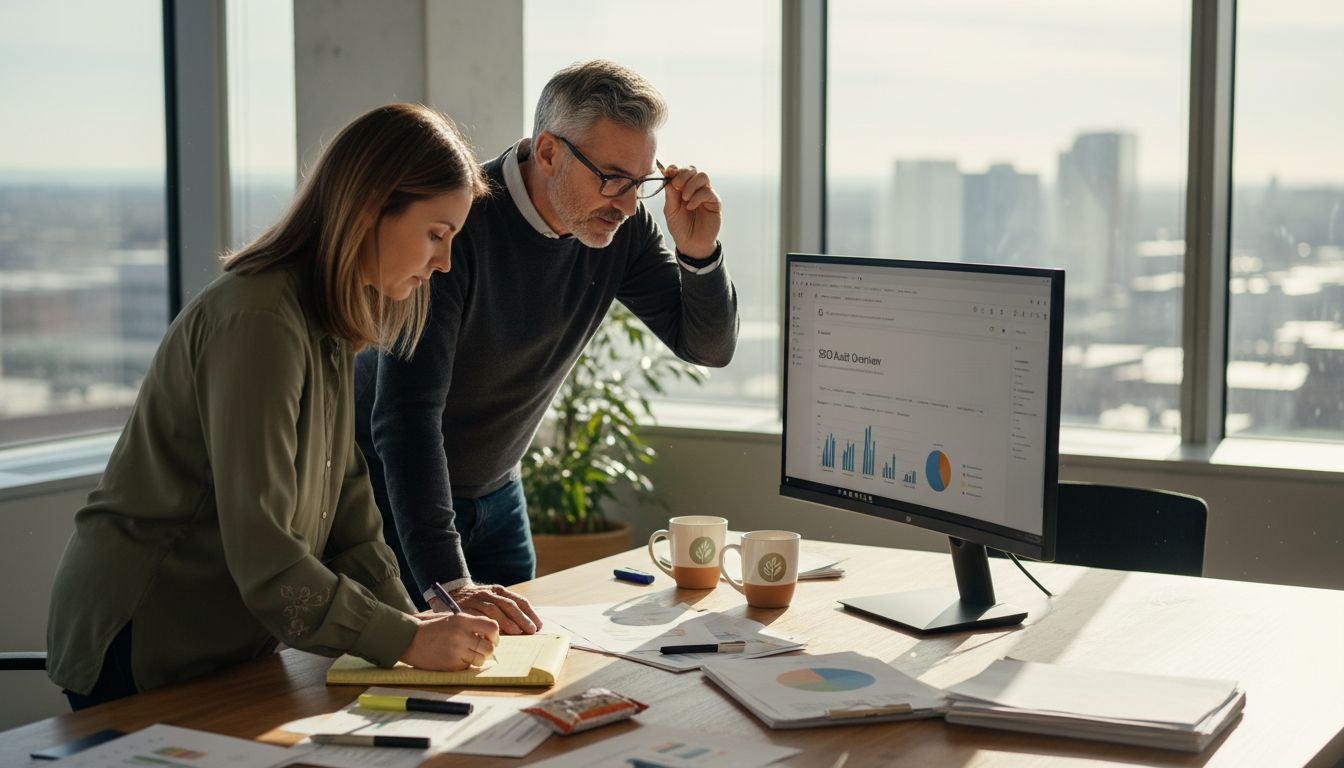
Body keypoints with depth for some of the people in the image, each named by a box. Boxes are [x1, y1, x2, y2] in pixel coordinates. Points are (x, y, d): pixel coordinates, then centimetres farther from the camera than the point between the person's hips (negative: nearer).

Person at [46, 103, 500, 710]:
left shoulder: (329, 325, 6)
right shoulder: (258, 323, -25)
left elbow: (344, 499, 7)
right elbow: (263, 555, -28)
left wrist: (407, 615, -5)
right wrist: (404, 641, -22)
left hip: (232, 647, 9)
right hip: (142, 654, -9)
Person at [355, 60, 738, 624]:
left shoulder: (621, 227, -11)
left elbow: (710, 348, -3)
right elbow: (408, 412, -38)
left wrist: (698, 252, -24)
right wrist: (449, 585, -46)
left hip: (496, 492, 6)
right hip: (394, 490, -6)